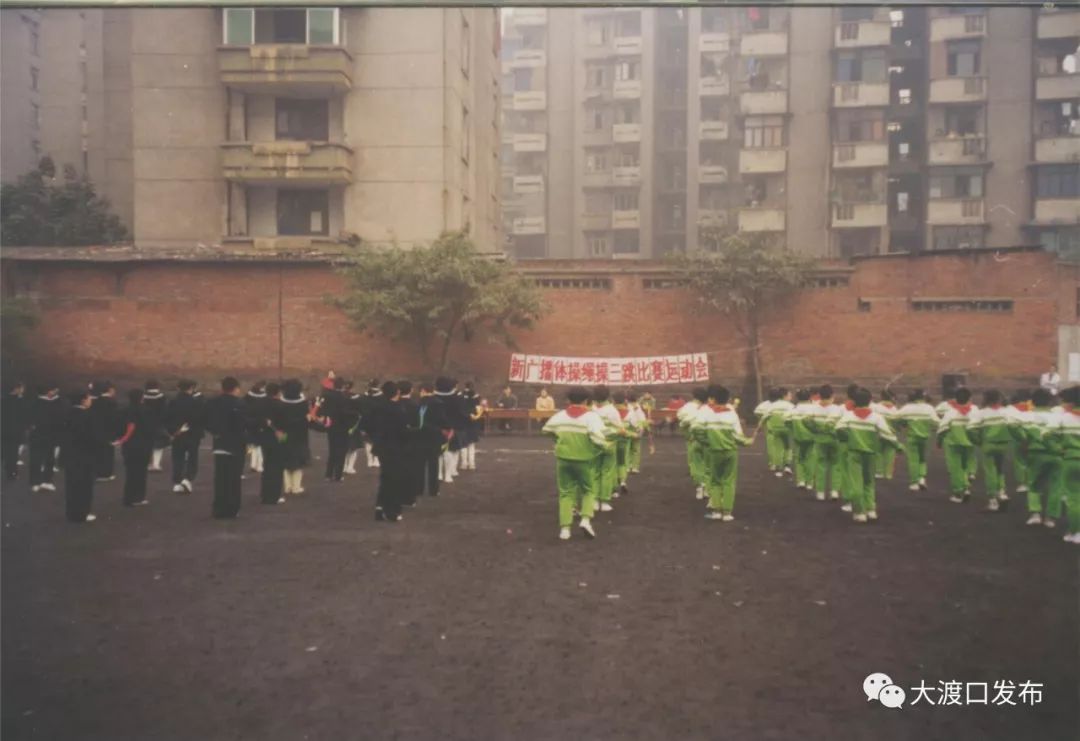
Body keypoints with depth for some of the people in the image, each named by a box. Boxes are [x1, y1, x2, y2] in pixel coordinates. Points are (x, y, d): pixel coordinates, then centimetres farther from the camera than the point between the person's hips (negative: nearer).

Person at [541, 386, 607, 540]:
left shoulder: (560, 415, 4)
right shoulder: (591, 416, -8)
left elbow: (546, 430, 16)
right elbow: (597, 437, -22)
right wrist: (606, 446, -3)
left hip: (563, 458, 3)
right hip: (584, 459, -2)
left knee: (566, 493, 12)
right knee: (588, 490, 17)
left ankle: (565, 528, 2)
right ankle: (586, 519, -5)